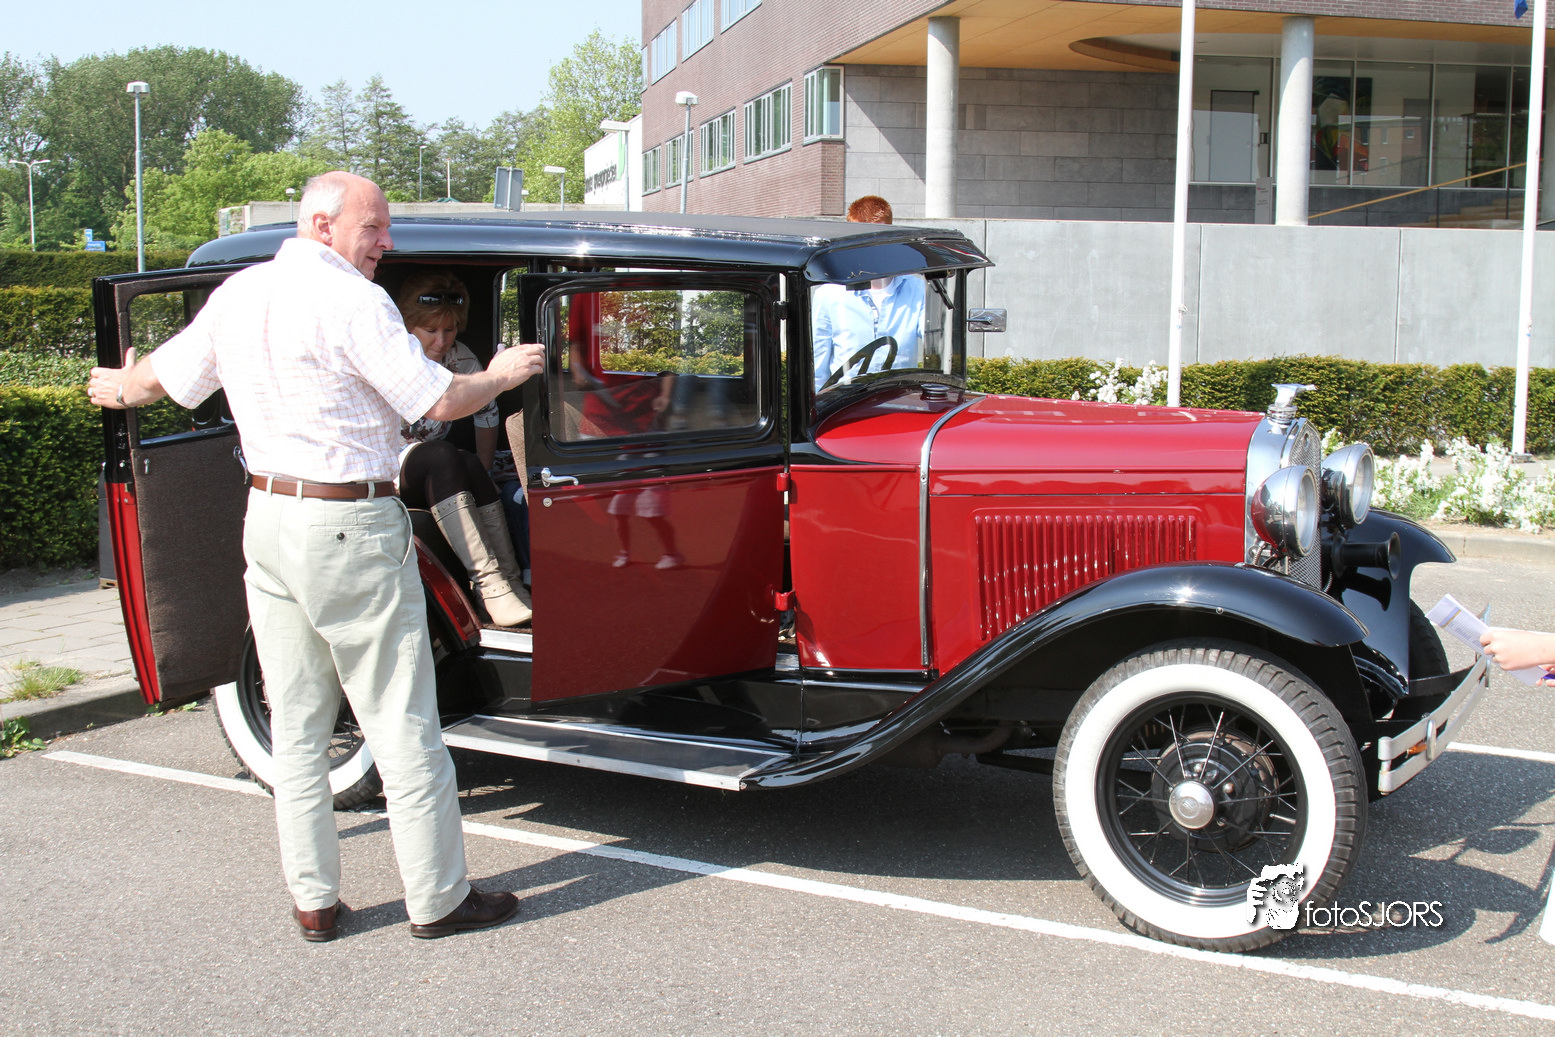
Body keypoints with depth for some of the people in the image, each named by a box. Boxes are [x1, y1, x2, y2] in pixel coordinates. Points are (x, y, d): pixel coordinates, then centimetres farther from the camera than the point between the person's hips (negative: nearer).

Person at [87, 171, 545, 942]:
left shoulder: (237, 294, 9)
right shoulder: (352, 300, -14)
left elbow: (161, 377, 22)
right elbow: (441, 402, -14)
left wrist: (115, 389, 44)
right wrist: (503, 374, 6)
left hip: (268, 517, 8)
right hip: (350, 527, -8)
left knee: (296, 722, 13)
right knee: (401, 722, 2)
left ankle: (312, 901, 21)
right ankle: (437, 899, 11)